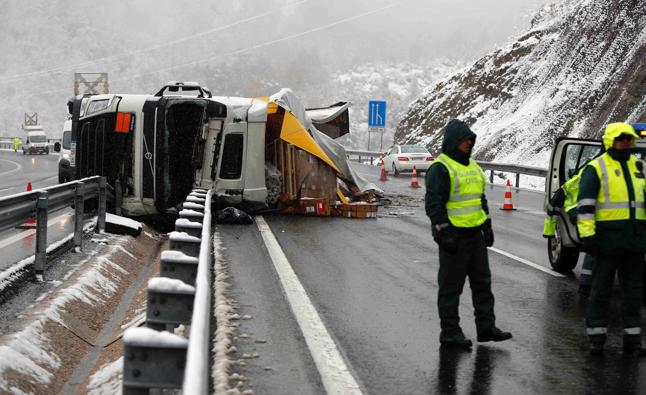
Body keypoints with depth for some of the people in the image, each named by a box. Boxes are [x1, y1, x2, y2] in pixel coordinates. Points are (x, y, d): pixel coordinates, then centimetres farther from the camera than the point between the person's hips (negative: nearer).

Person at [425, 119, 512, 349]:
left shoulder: (471, 165, 15)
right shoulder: (440, 169, -13)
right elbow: (434, 205, -18)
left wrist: (487, 225, 20)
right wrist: (444, 234, -22)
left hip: (475, 234, 9)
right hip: (454, 236, -9)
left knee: (482, 281, 12)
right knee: (451, 285, -1)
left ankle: (486, 327, 19)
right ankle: (449, 333, 5)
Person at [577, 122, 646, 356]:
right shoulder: (596, 168, -4)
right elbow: (585, 204, -9)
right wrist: (587, 235, -15)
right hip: (609, 238, -6)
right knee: (601, 289, 1)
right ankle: (596, 338, 7)